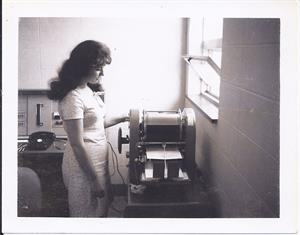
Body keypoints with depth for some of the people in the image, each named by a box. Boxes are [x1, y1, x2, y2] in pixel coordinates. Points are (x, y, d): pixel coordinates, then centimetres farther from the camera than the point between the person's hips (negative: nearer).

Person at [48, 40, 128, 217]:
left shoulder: (88, 90, 6)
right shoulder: (73, 98, -22)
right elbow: (77, 144, -23)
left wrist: (121, 119, 14)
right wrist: (95, 179, -20)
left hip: (98, 161, 9)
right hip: (84, 165, -9)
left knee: (103, 207, 21)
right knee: (90, 214, 7)